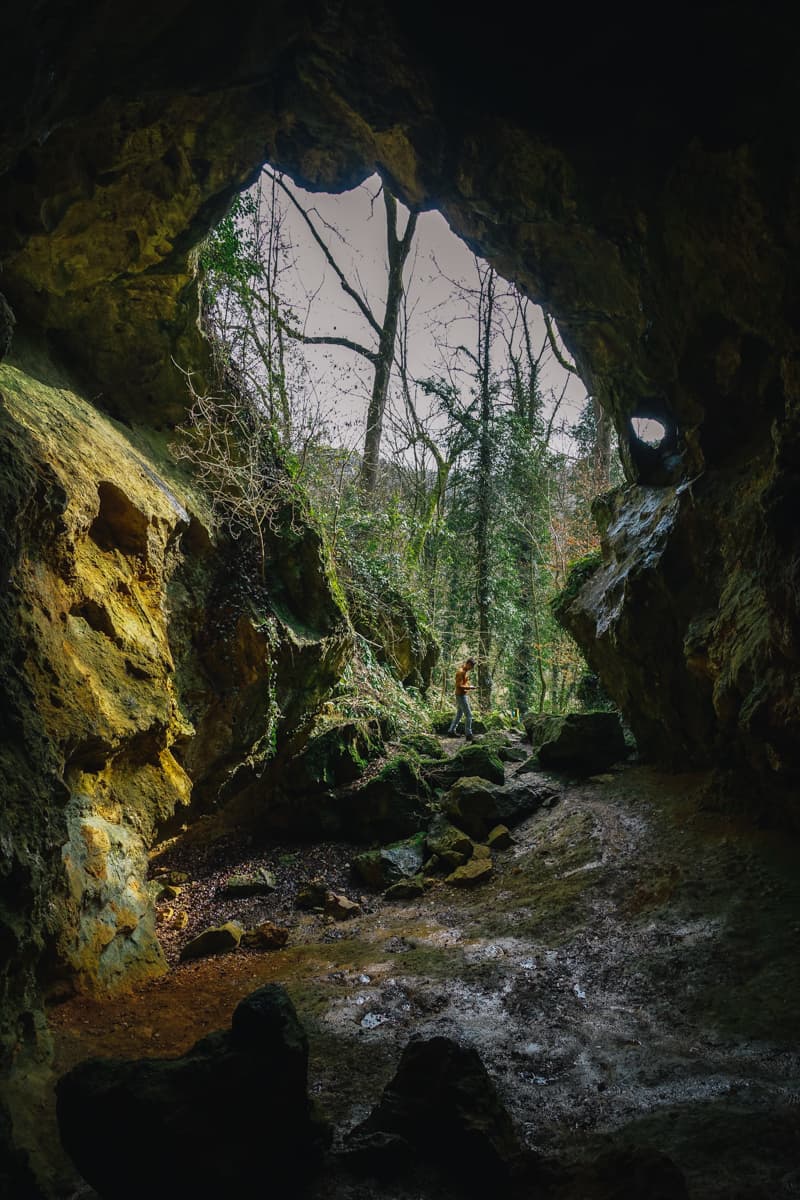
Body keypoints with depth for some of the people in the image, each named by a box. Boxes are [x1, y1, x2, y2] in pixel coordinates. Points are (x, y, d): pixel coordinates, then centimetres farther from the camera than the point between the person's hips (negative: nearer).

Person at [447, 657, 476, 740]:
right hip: (461, 695, -10)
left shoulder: (465, 671, 11)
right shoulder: (461, 672, -19)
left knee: (459, 714, 18)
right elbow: (459, 686, -23)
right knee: (468, 715, -9)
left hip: (464, 695, 10)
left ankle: (451, 731, 27)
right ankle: (469, 735, -7)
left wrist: (469, 685, 9)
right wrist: (469, 687, -20)